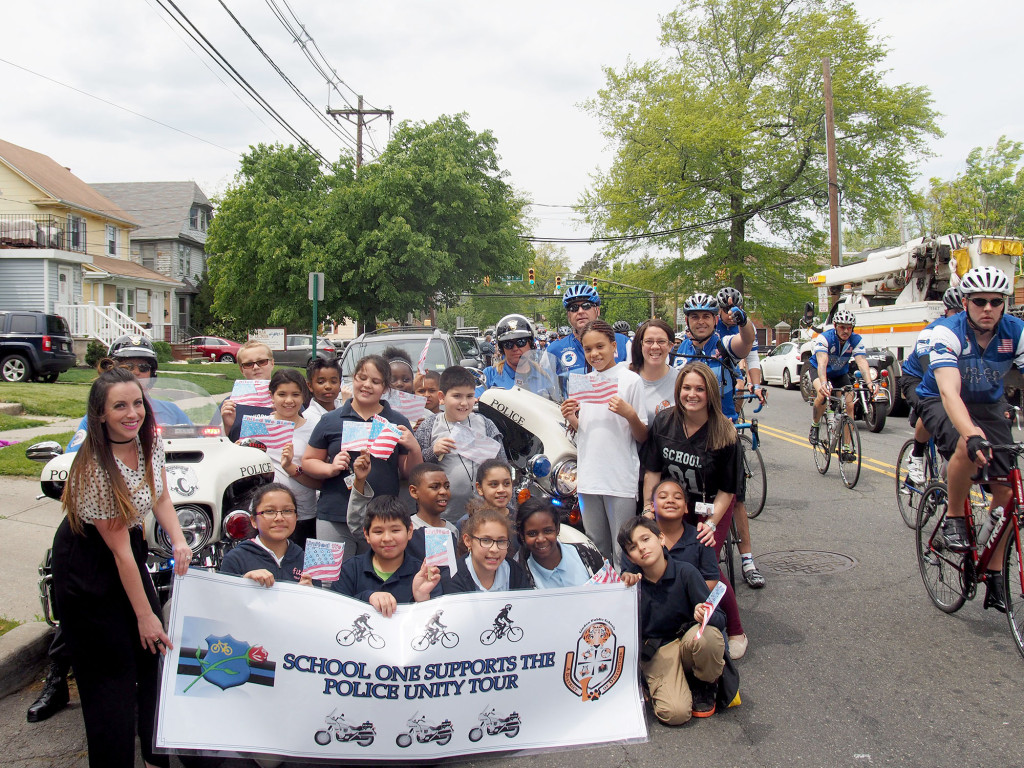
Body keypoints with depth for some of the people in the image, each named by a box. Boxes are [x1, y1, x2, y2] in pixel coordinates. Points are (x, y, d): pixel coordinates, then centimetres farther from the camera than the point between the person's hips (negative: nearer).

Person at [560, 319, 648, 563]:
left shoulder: (630, 380, -3)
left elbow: (643, 437, -3)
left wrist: (630, 414, -21)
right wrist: (570, 418, -1)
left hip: (621, 479, -5)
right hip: (589, 477, 5)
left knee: (623, 552, -1)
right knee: (596, 548, 15)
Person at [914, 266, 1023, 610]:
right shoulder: (948, 333, -26)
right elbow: (949, 392, -39)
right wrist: (972, 433, -56)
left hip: (988, 405, 4)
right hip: (941, 403, -4)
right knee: (970, 446, -37)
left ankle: (994, 573, 9)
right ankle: (953, 517, -12)